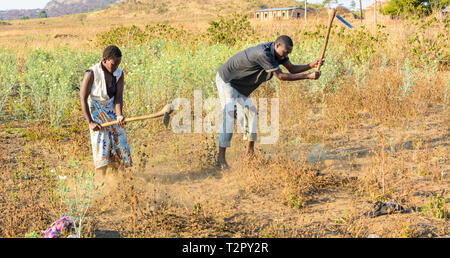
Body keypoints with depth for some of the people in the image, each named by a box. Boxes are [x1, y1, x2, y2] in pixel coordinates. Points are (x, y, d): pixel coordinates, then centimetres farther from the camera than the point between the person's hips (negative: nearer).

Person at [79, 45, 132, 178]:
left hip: (111, 107, 5)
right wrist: (90, 122, -25)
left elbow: (119, 97, -13)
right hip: (95, 109, -5)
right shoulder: (91, 73, -24)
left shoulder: (119, 74, -10)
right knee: (101, 141, -13)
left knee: (119, 140, 5)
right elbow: (83, 98, -21)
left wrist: (119, 115, -31)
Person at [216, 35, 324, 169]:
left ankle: (250, 153, 17)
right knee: (230, 115, -19)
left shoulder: (277, 51, -4)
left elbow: (292, 68, 4)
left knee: (249, 112, 9)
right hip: (226, 80, -10)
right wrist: (308, 76, -28)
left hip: (240, 85, 10)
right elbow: (281, 76, -29)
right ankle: (221, 157, -18)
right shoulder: (263, 53, -33)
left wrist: (312, 65, -11)